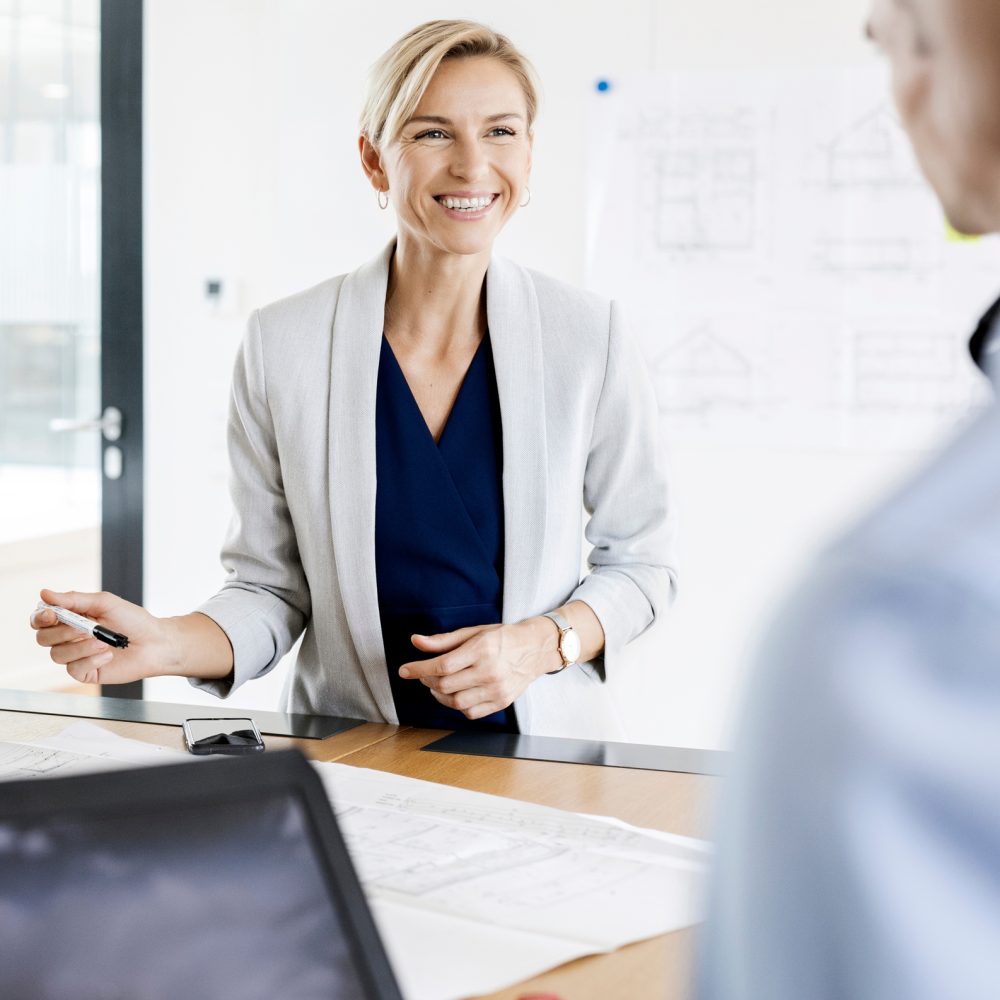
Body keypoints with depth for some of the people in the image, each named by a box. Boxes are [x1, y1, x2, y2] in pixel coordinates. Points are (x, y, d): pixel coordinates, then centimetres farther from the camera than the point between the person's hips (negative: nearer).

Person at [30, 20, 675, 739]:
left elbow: (640, 561, 7)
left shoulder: (590, 337, -4)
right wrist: (167, 645, -16)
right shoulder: (282, 347, -4)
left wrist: (542, 643, -11)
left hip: (544, 748, 0)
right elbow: (274, 589, 3)